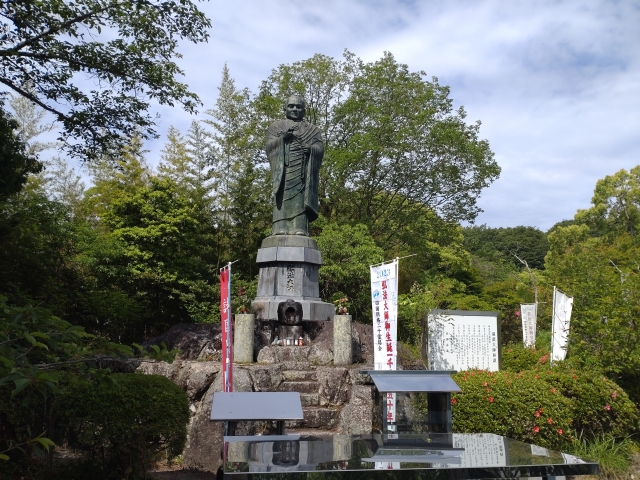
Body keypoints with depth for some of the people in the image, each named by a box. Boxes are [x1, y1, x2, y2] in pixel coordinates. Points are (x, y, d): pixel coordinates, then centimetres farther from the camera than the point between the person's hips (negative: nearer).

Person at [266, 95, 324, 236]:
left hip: (303, 169, 1)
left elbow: (320, 149, 8)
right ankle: (280, 229, -21)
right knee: (283, 196, -15)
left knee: (301, 198, -11)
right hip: (283, 167, -1)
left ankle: (300, 229, -18)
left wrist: (311, 148, -15)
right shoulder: (276, 126, 22)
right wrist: (283, 137, -13)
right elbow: (269, 145, 6)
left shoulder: (313, 130, 23)